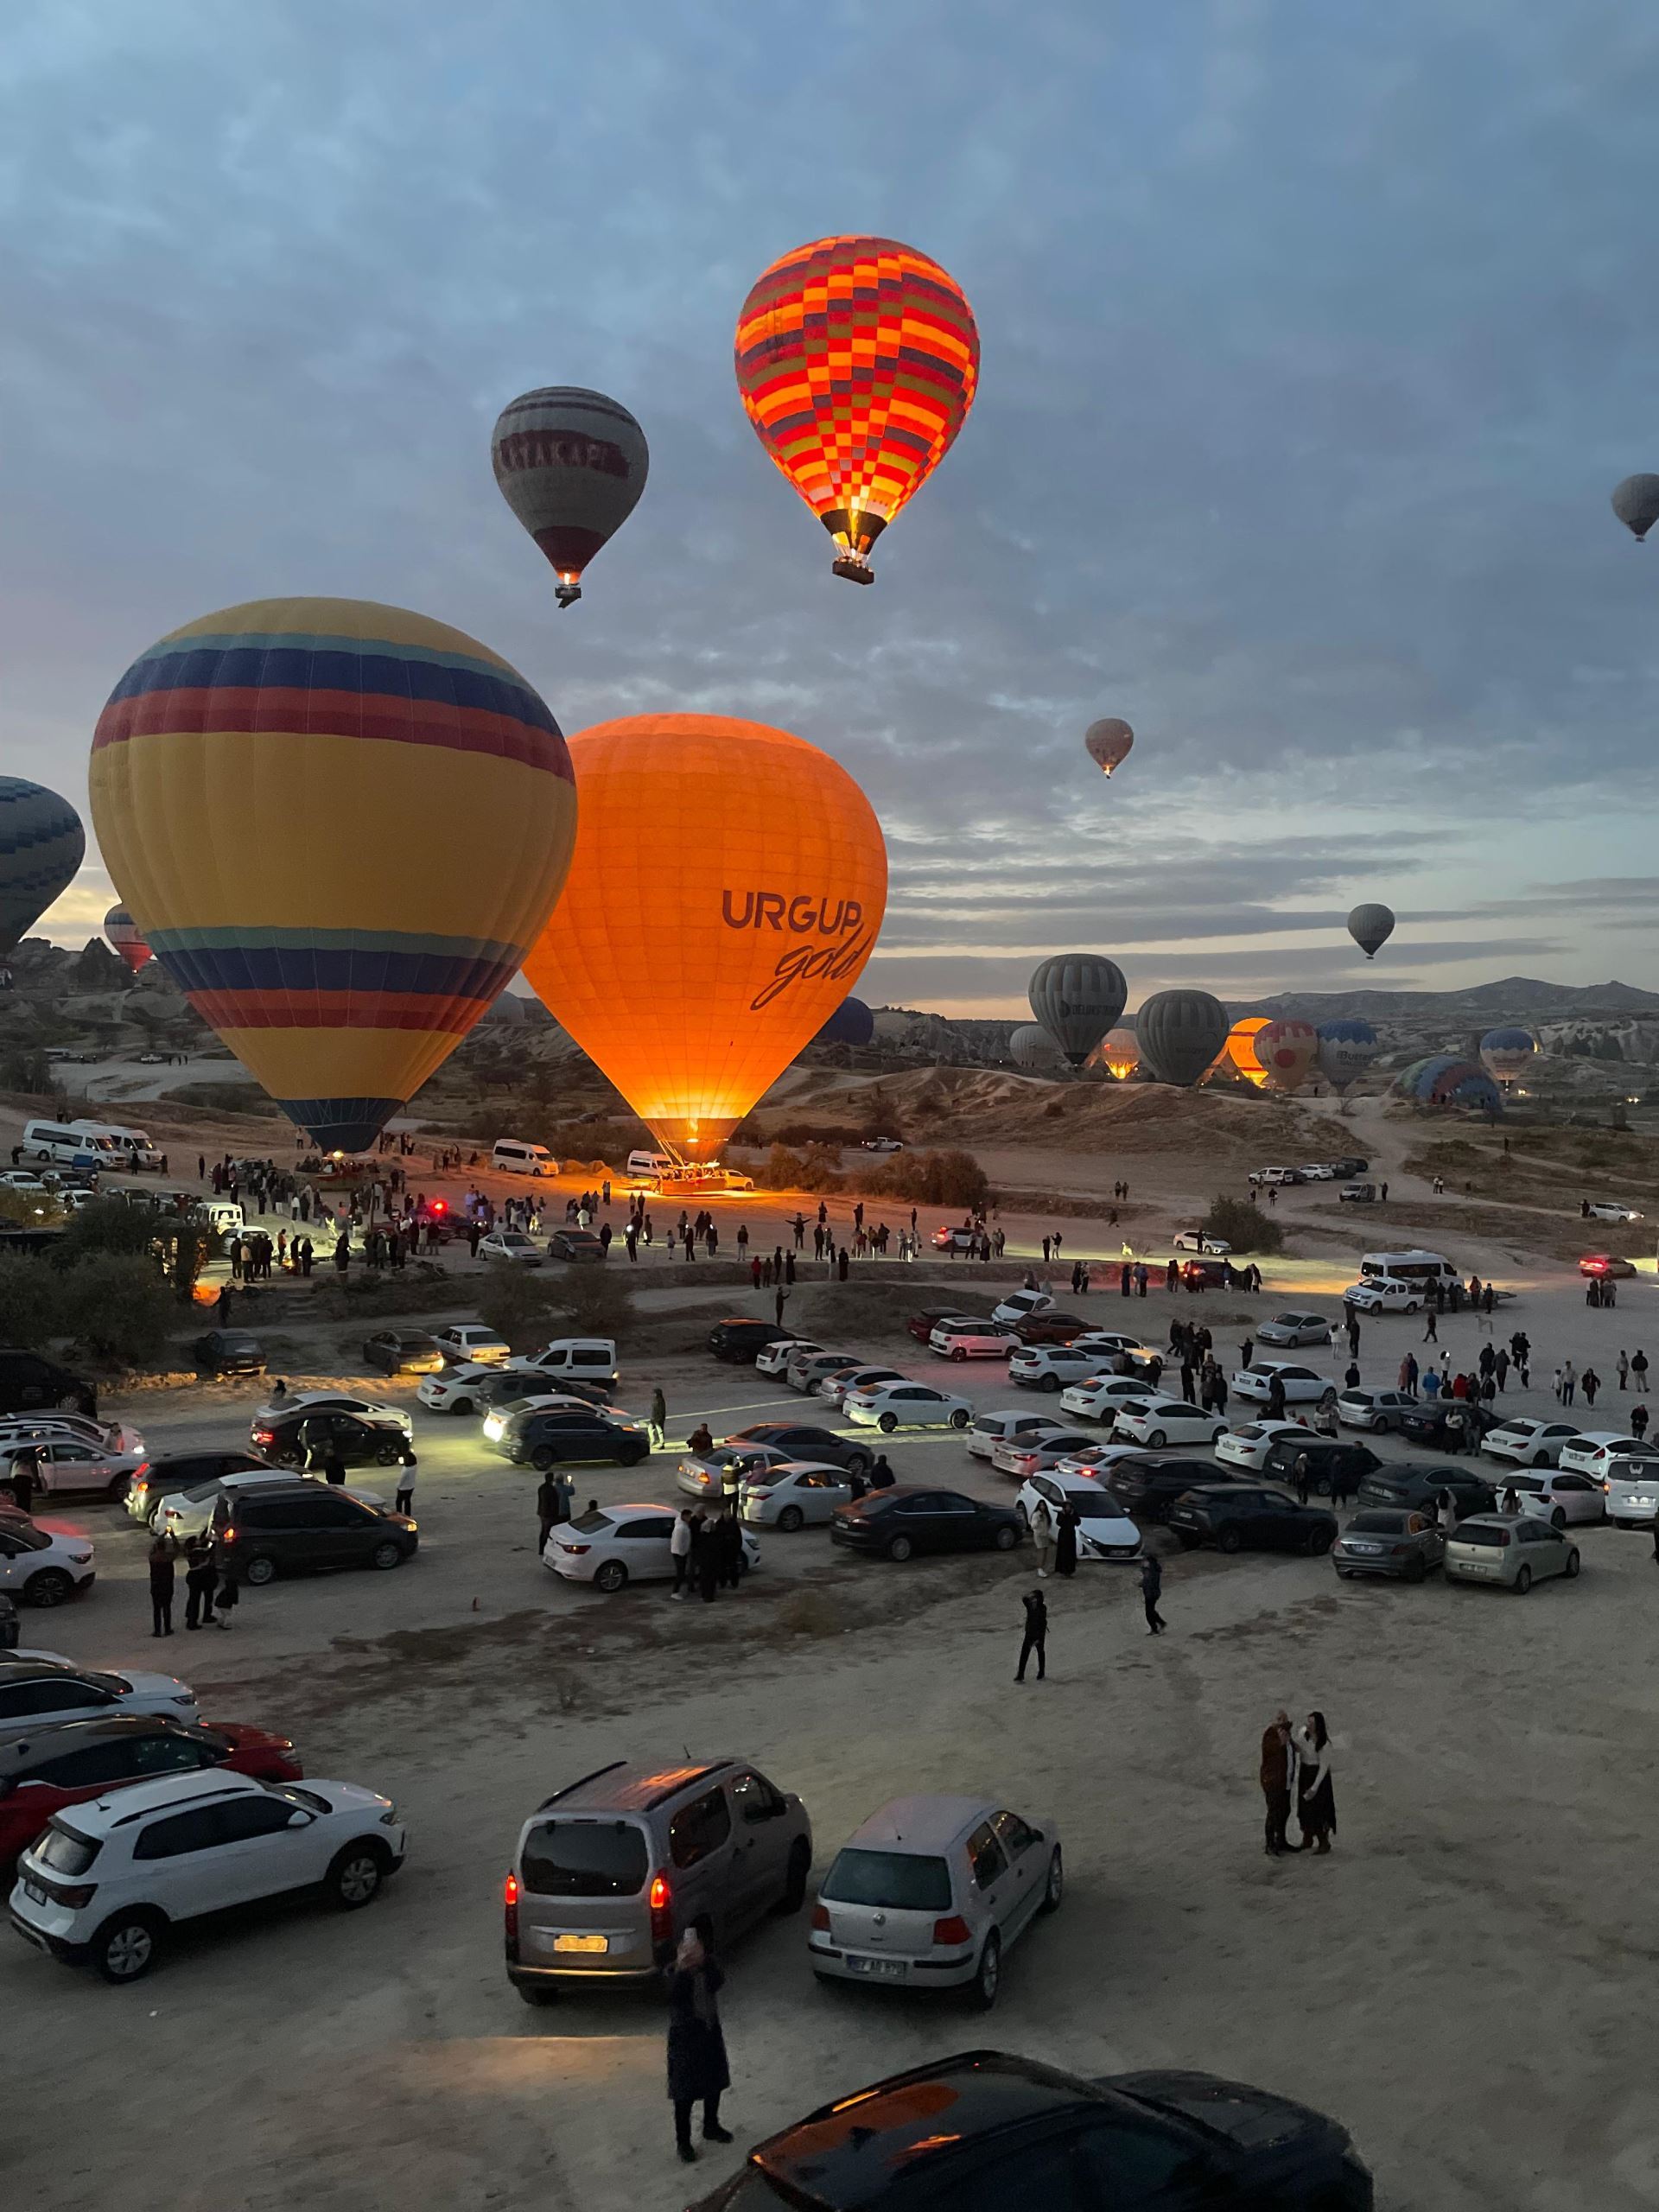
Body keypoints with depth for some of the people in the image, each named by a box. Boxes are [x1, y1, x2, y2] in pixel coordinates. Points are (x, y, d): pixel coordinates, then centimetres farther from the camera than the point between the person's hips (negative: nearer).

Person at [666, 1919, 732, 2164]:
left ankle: (711, 2127, 41)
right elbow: (672, 1997, -34)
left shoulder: (708, 1965, -7)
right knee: (684, 2093, 6)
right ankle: (683, 2141, 23)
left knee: (714, 2085, 19)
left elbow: (718, 1983, -24)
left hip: (710, 2032, 5)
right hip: (684, 2037, -5)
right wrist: (682, 1970, -44)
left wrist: (704, 1963, -39)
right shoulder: (674, 1971, -18)